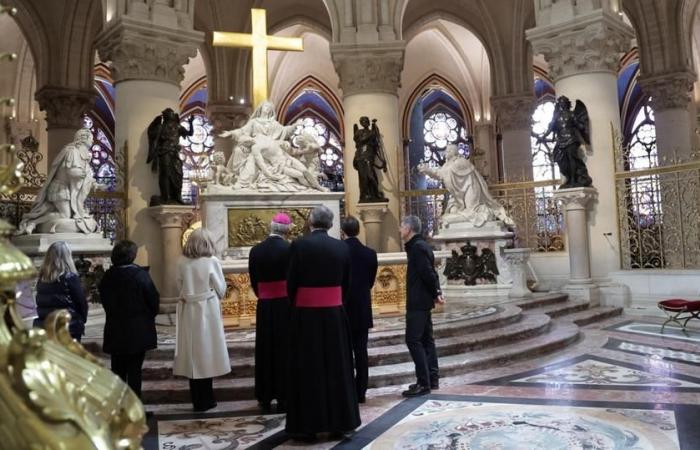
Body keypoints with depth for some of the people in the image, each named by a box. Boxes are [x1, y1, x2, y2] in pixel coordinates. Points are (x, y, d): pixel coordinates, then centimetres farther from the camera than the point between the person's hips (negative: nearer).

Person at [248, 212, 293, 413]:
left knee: (265, 350, 12)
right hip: (285, 305, -3)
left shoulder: (255, 251, 0)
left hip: (264, 306, 4)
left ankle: (265, 398, 20)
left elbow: (253, 282, 4)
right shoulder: (289, 249, -12)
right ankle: (283, 397, 12)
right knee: (284, 350, 6)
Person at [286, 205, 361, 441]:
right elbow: (346, 284, 5)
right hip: (335, 314, 3)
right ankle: (340, 422, 22)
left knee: (307, 370, 6)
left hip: (306, 315, -3)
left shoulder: (299, 245, -10)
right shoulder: (342, 247, 0)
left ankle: (307, 425, 13)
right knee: (337, 368, 13)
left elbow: (291, 283, -6)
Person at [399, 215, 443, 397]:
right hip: (422, 301, 10)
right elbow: (429, 272, 14)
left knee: (413, 340, -9)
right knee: (426, 339, 14)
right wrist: (436, 292, 6)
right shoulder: (420, 245, 15)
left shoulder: (418, 247, -15)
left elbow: (427, 272, -20)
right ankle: (432, 379, 20)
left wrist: (435, 293, -10)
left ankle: (423, 383, -7)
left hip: (418, 302, -10)